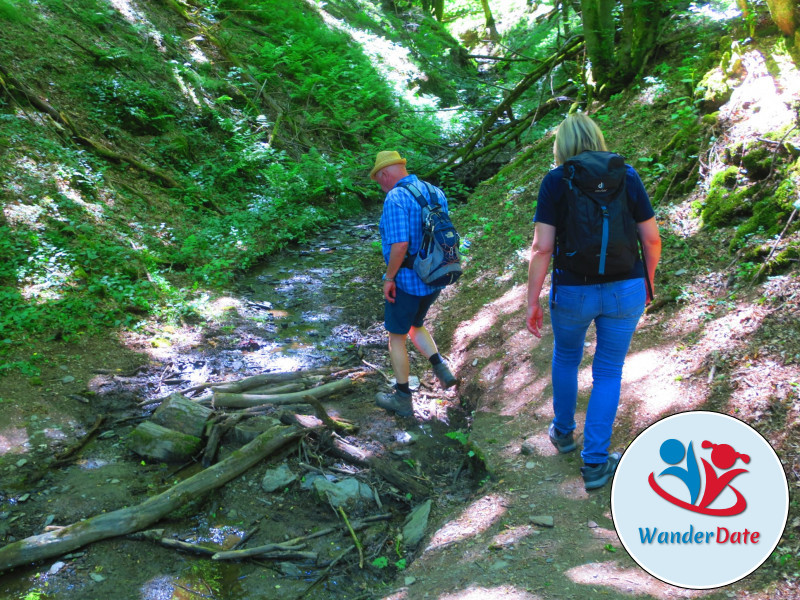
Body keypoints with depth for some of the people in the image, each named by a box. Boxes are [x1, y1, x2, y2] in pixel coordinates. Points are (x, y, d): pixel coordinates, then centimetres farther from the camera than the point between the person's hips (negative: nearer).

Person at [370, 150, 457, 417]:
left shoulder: (395, 199, -19)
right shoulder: (436, 193, 5)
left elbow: (399, 244, -27)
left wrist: (389, 278, -16)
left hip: (406, 281, -7)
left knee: (396, 336, 10)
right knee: (415, 325, 29)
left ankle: (402, 399, 19)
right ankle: (440, 368, 14)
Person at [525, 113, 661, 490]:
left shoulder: (555, 181, -5)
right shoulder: (626, 175, 1)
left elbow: (542, 248, -12)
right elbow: (652, 239, 2)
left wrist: (532, 301, -5)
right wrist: (647, 282, 17)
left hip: (573, 291, -1)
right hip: (625, 289, 1)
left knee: (565, 359, 25)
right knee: (608, 372, 13)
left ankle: (563, 432, 42)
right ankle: (595, 462, 16)